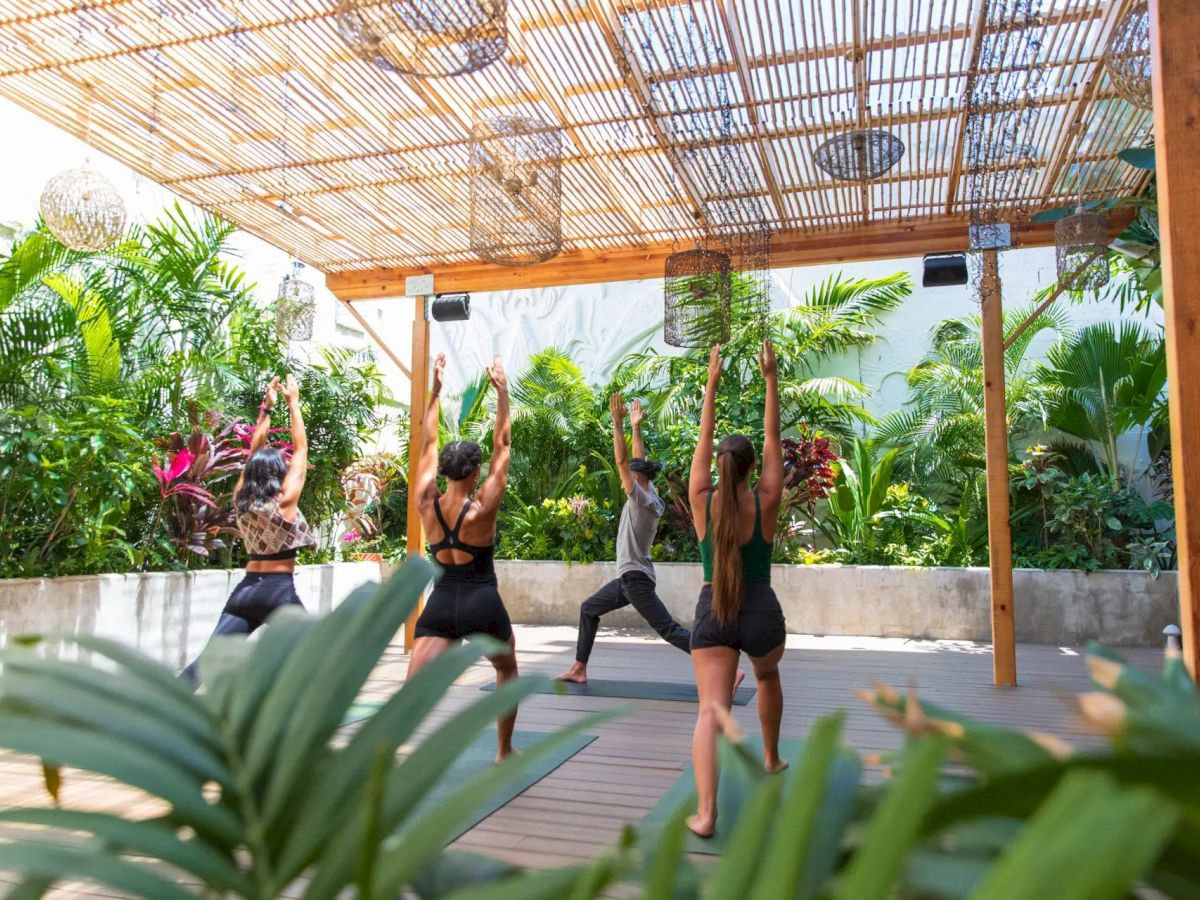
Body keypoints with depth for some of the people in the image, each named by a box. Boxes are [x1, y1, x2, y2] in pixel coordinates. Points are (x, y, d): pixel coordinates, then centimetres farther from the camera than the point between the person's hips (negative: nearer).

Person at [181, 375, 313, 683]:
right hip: (279, 591, -5)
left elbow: (255, 450, 14)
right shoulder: (285, 501, -11)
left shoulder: (241, 500, 4)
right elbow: (301, 448, -5)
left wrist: (267, 407, 18)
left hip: (246, 590, 5)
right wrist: (293, 404, 3)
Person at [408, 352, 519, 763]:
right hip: (482, 602, -2)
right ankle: (504, 751, 36)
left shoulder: (427, 503, -4)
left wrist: (435, 390, 9)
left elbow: (427, 444, 5)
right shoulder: (482, 507, -14)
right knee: (507, 671, 25)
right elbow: (502, 445, -9)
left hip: (440, 603, 2)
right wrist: (502, 392, -5)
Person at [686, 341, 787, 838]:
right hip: (760, 610, 1)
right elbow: (773, 439, 1)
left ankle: (705, 812, -20)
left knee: (710, 709, -7)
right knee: (767, 676, 33)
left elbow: (703, 441, 4)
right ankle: (771, 759, 46)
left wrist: (712, 382, 7)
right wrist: (771, 379, 1)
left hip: (712, 612, -1)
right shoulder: (765, 502, -5)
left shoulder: (702, 501, -3)